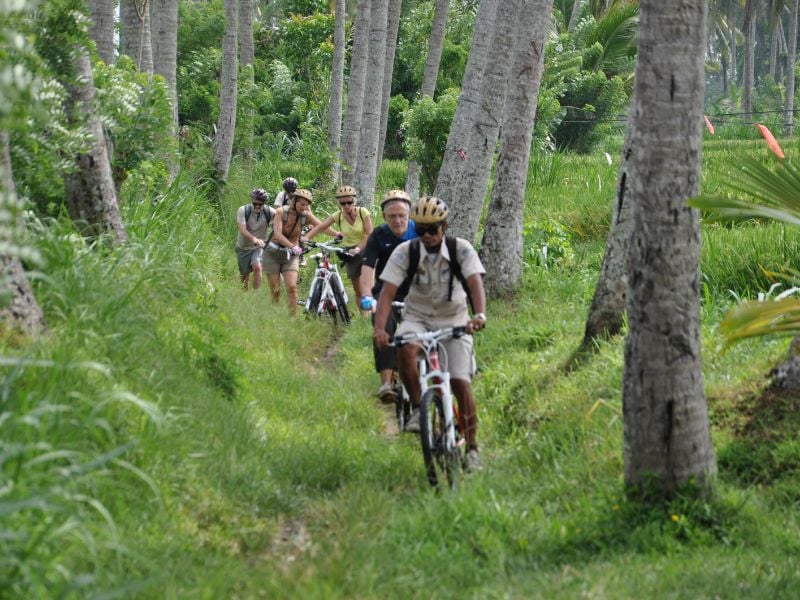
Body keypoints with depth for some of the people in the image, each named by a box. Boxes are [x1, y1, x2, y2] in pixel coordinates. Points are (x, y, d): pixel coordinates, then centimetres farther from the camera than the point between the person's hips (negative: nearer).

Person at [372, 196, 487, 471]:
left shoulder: (461, 249, -15)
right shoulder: (405, 252, -14)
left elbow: (475, 282, -29)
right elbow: (387, 292, -20)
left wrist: (479, 315, -49)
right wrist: (379, 328, -37)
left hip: (453, 320, 0)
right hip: (418, 318, 1)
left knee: (460, 383, -11)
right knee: (404, 347, -34)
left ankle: (472, 448, 1)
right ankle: (417, 408, -19)